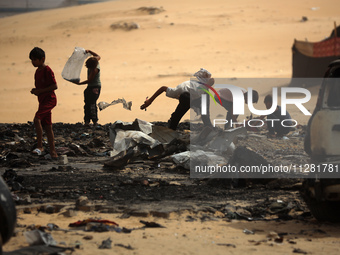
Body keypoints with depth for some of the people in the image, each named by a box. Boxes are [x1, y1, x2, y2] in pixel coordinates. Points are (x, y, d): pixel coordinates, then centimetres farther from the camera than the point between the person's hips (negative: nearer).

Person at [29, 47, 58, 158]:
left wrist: (40, 91, -17)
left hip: (49, 99, -9)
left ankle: (39, 146, -22)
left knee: (37, 119, -25)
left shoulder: (47, 70, -11)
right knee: (47, 126, 8)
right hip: (42, 100, 9)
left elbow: (54, 86, -15)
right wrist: (35, 91, 4)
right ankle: (52, 151, 12)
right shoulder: (37, 71, 16)